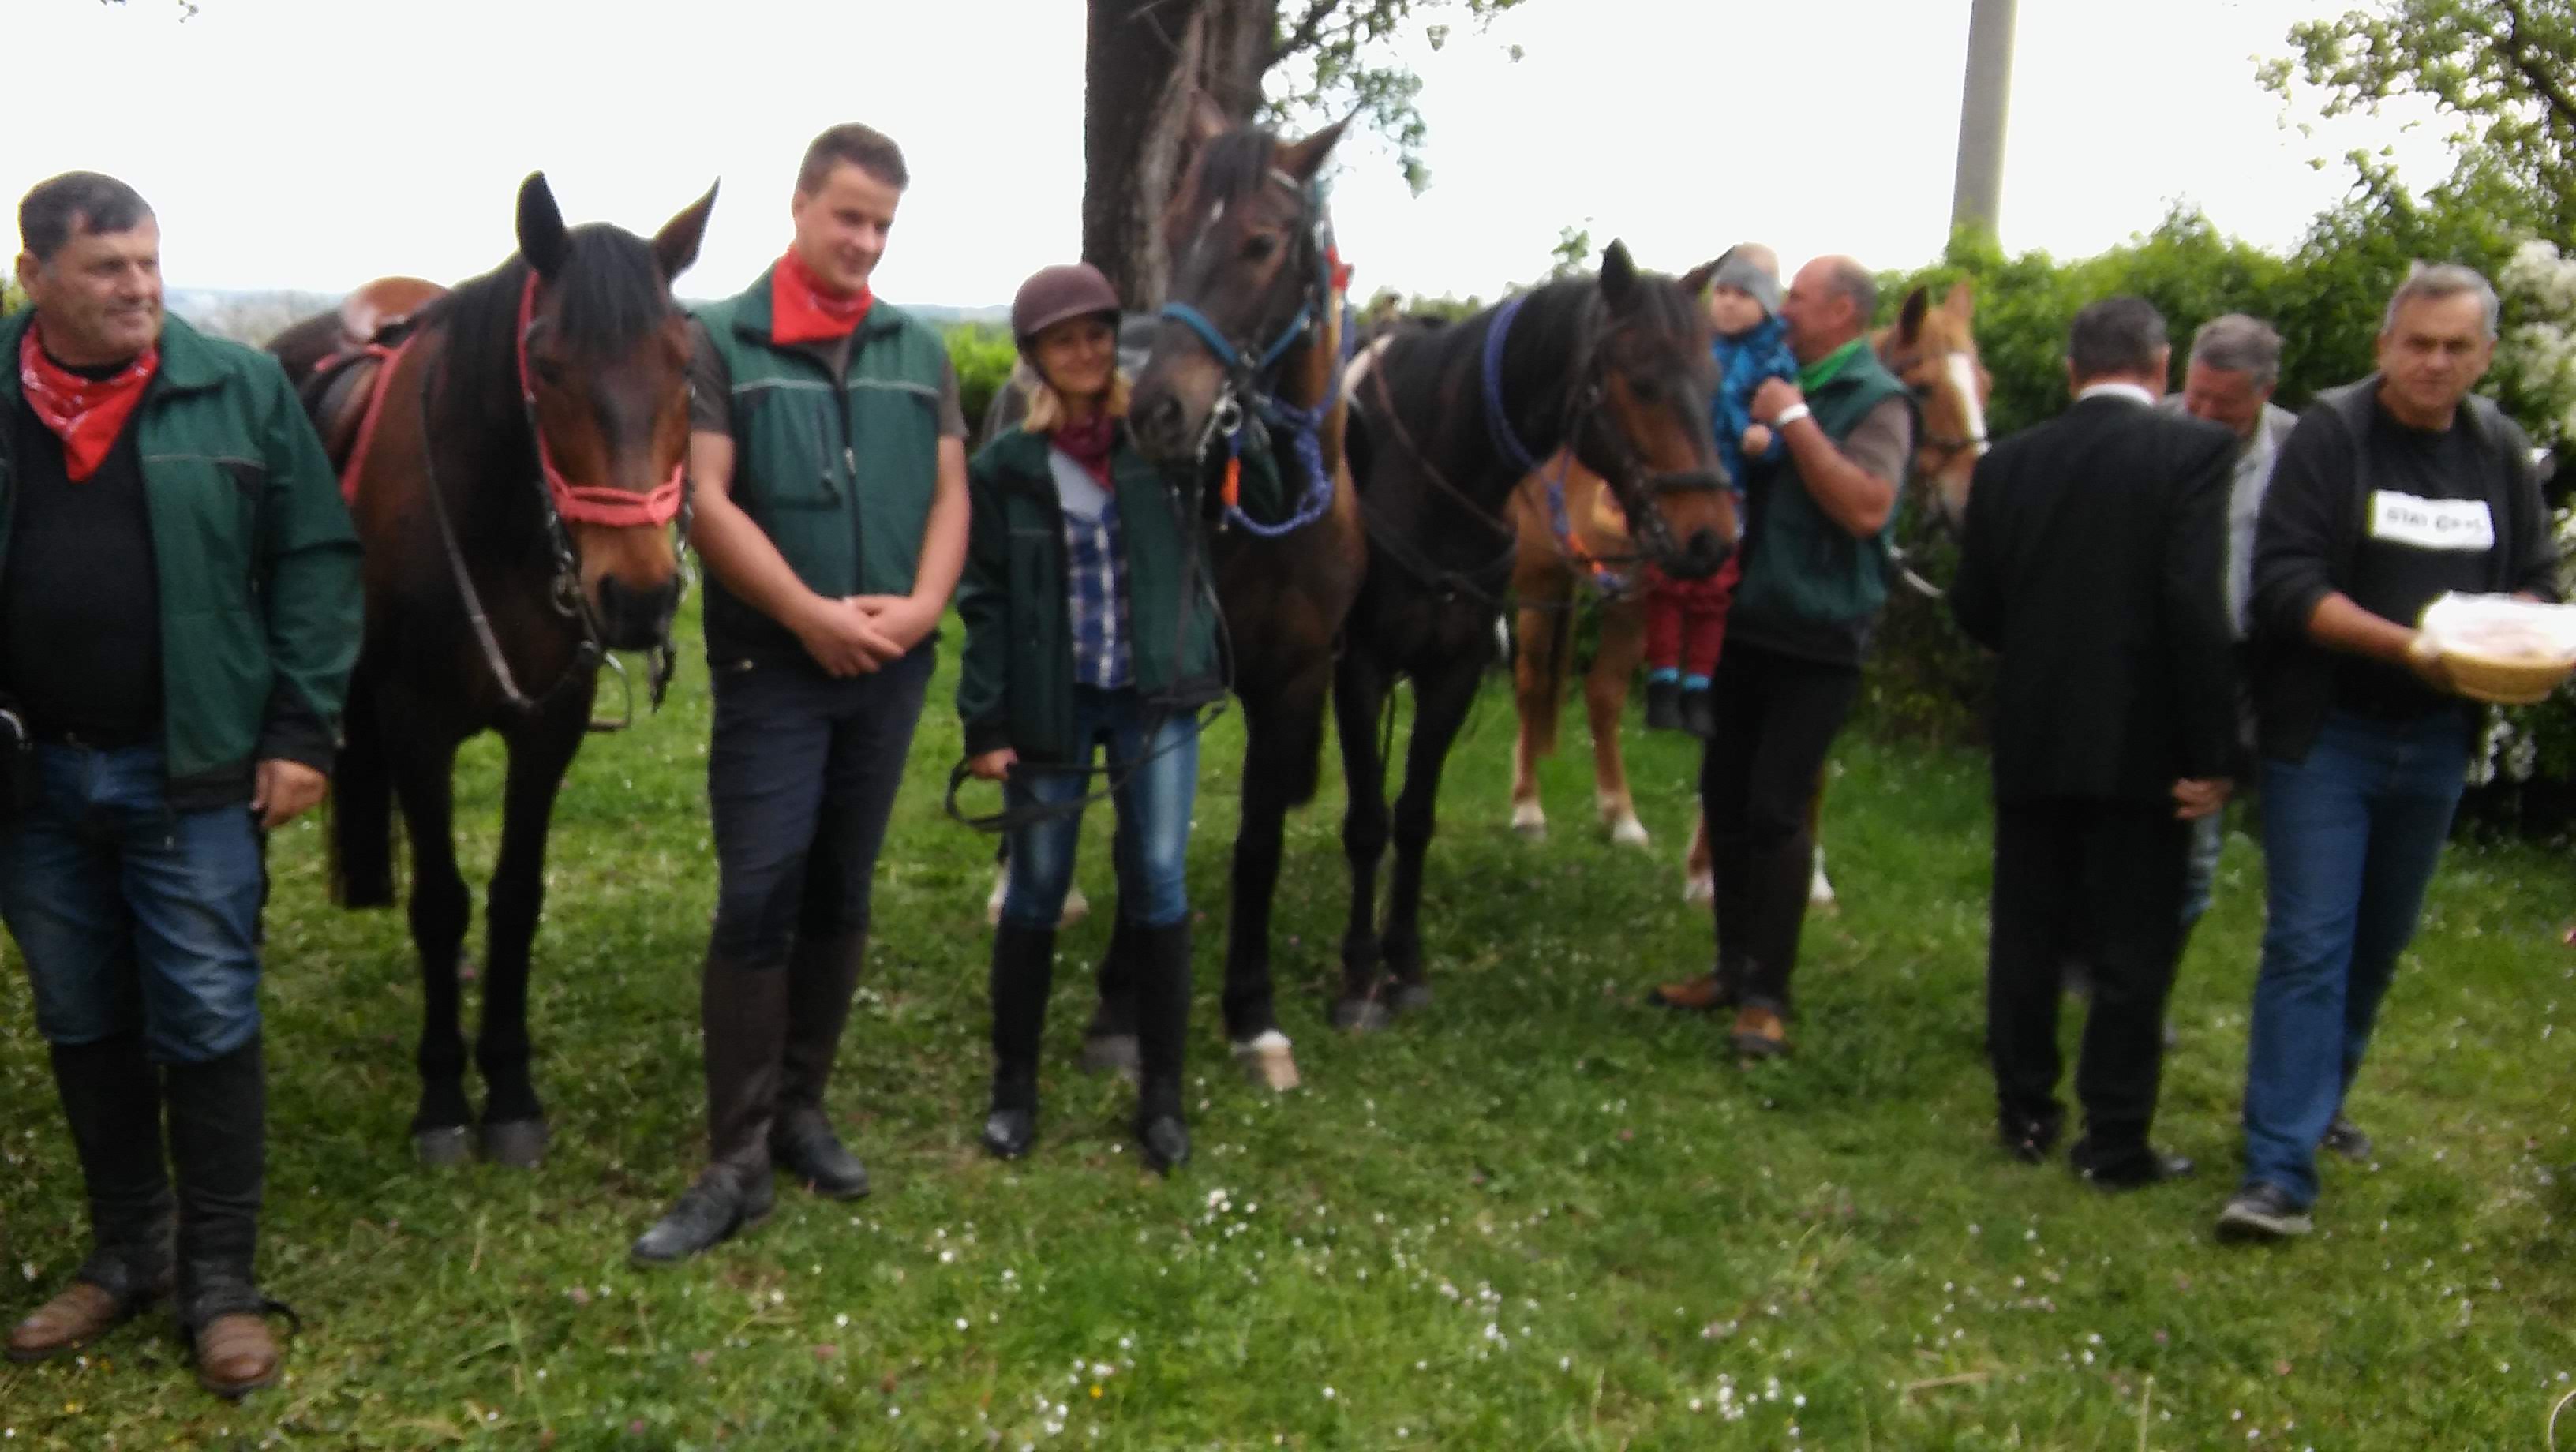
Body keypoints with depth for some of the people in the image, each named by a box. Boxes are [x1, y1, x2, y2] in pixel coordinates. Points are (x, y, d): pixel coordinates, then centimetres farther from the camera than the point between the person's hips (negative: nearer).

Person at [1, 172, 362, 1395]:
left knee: (207, 1030, 3)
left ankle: (221, 1282, 16)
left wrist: (301, 731, -9)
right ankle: (127, 1251, 31)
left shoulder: (241, 389, -3)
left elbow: (317, 561, -3)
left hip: (193, 772, -3)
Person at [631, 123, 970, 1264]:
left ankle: (801, 1111, 26)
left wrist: (921, 604, -11)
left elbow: (950, 493, 7)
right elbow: (709, 502, -10)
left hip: (891, 670, 4)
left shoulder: (919, 351, 10)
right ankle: (735, 1162, 3)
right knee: (755, 905, -5)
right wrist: (814, 616, -19)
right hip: (772, 668, -4)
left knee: (840, 897, 12)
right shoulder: (723, 342, -2)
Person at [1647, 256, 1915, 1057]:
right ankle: (1735, 966, 23)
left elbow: (1867, 508, -25)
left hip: (1815, 642, -8)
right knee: (1724, 799, 11)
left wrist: (1794, 422, -21)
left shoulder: (1874, 401, -9)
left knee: (1776, 810, -9)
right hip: (1744, 626, 8)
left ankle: (1767, 994, -1)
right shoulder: (1779, 384, 14)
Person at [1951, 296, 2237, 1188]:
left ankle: (2025, 1115, 23)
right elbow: (2196, 605, -18)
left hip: (2031, 739, 4)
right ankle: (2115, 1142, 11)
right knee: (2133, 948, 5)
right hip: (2142, 742, -3)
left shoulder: (2008, 462, 3)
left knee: (2026, 938, 13)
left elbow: (1973, 609, 5)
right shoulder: (2193, 450, -9)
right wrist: (2210, 753, -13)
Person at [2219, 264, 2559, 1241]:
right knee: (2308, 944, -9)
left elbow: (2539, 580, 13)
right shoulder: (2331, 433, -8)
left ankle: (2313, 1108, 32)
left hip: (2436, 740, 5)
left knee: (2378, 947, 14)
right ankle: (2279, 1170, -8)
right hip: (2326, 733, -5)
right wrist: (2406, 646, -27)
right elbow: (2287, 583, -16)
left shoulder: (2501, 451, 8)